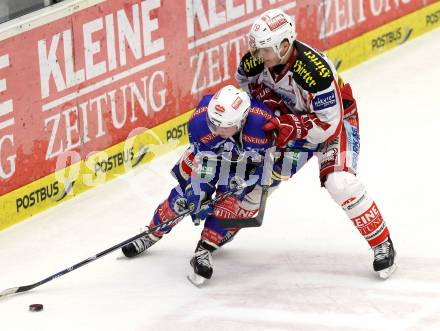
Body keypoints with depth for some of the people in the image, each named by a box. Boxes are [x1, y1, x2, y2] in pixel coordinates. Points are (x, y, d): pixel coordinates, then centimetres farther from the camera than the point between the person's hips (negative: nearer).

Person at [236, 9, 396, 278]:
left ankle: (383, 244, -10)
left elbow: (328, 125, -34)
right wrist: (267, 98, -14)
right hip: (292, 117, 7)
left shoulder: (315, 70, -39)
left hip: (337, 117, -6)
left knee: (340, 183, -26)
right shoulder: (258, 58, -21)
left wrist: (291, 127, -44)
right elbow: (245, 79, 5)